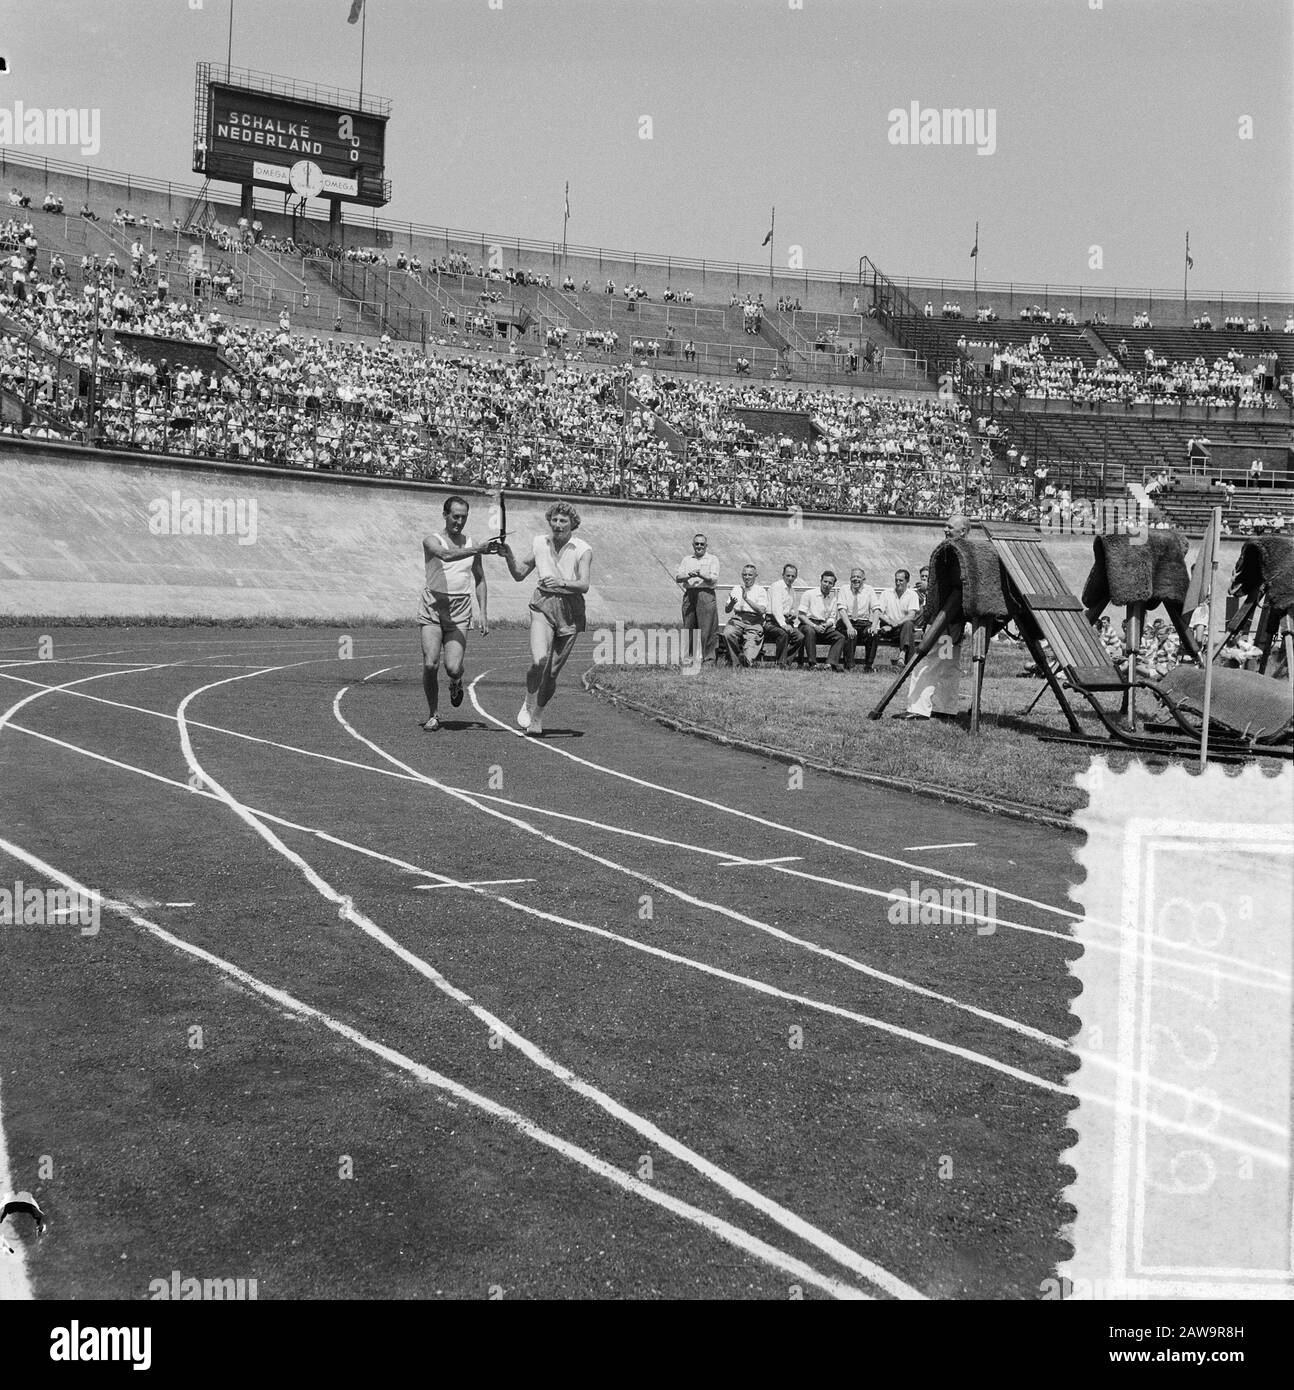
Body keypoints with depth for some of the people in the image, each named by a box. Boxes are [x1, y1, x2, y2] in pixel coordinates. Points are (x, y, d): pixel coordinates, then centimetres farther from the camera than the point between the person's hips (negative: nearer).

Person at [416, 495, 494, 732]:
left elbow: (479, 580, 19)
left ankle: (456, 683, 25)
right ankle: (432, 715, 10)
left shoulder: (471, 544, 12)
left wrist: (482, 613, 9)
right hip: (433, 608, -2)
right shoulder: (431, 541, -1)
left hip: (459, 614, 2)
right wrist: (478, 550, -36)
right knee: (430, 665, -10)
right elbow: (446, 555, -24)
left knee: (453, 667, -13)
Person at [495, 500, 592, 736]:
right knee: (539, 660, -23)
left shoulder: (583, 550, -4)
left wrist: (562, 582, -31)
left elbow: (584, 585, -15)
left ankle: (536, 718, 23)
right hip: (543, 605, 1)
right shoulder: (539, 543, 6)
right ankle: (528, 705, 1)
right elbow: (519, 575, 13)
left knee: (552, 672, 3)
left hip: (570, 610, -1)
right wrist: (509, 556, -4)